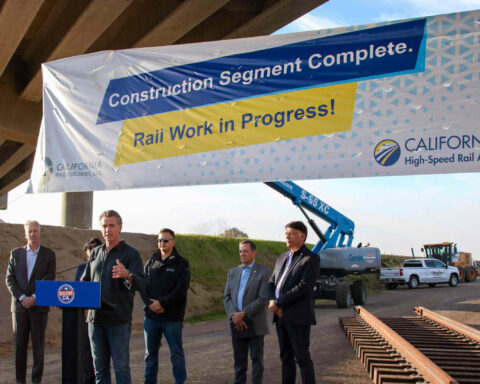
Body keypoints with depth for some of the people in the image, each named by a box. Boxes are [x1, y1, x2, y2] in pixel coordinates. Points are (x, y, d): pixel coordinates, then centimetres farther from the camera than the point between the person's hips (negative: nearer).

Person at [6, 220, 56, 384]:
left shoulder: (49, 254, 4)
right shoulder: (16, 253, 9)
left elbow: (50, 280, -1)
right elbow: (10, 279, 4)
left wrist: (34, 298, -12)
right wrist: (22, 297, -9)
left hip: (39, 306, -1)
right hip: (19, 306, 2)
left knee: (38, 345, 1)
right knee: (19, 345, 4)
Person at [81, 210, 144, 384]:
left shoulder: (131, 254, -3)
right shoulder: (96, 253, 14)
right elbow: (85, 280, 21)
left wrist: (127, 275, -36)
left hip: (118, 319, -5)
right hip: (95, 317, 5)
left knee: (121, 366, -2)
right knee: (100, 366, 13)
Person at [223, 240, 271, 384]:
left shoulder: (264, 272, -4)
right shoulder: (233, 272, 13)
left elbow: (263, 298, -12)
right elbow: (227, 297, 9)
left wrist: (243, 314, -16)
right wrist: (233, 315, -8)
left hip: (255, 325, -4)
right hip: (237, 324, 4)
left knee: (256, 359, 3)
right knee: (239, 360, 11)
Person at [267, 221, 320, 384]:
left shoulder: (311, 259, -8)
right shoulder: (282, 258, 16)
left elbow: (304, 287, -17)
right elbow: (272, 283, 14)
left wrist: (278, 303, -15)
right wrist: (272, 302, -7)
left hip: (298, 317, -7)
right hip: (280, 316, 7)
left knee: (302, 358, -4)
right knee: (286, 357, 12)